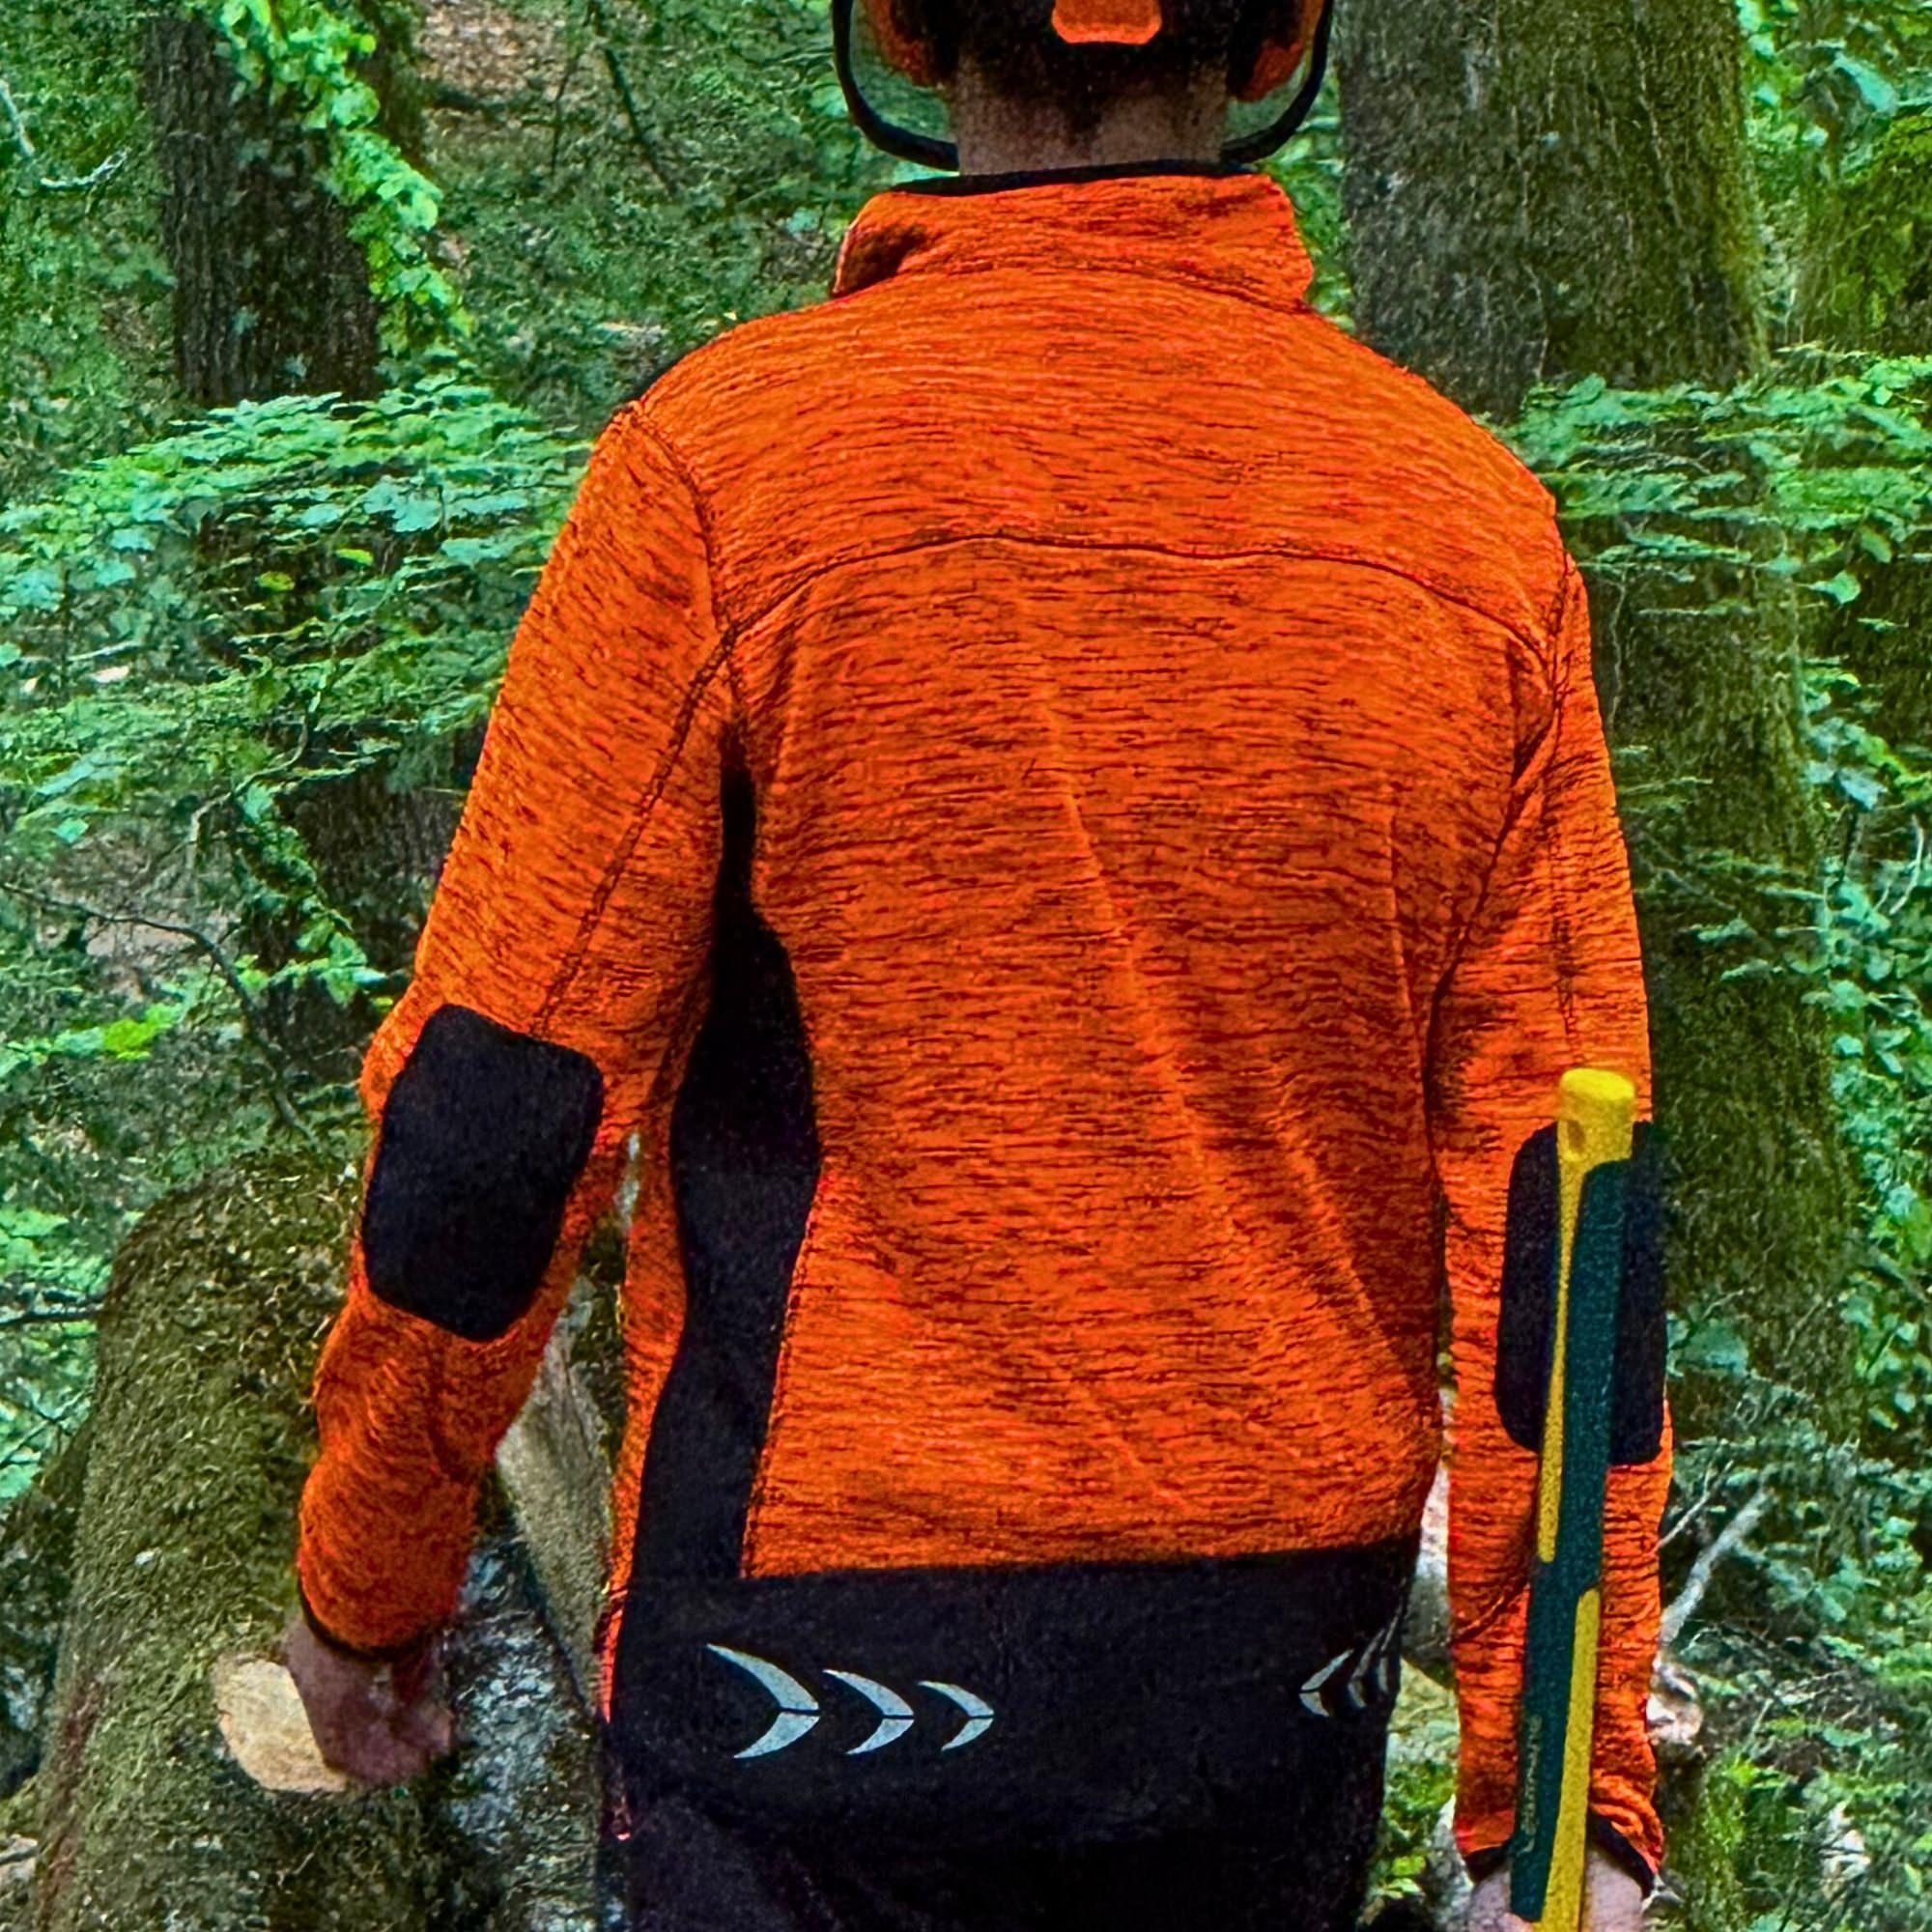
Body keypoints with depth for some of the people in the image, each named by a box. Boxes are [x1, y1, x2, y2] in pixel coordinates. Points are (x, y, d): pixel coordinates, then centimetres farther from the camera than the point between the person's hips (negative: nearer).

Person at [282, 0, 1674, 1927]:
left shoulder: (729, 460, -13)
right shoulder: (1477, 524, -4)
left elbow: (497, 1112, -11)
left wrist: (365, 1575, 5)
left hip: (829, 1662, -3)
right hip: (1286, 1676, 4)